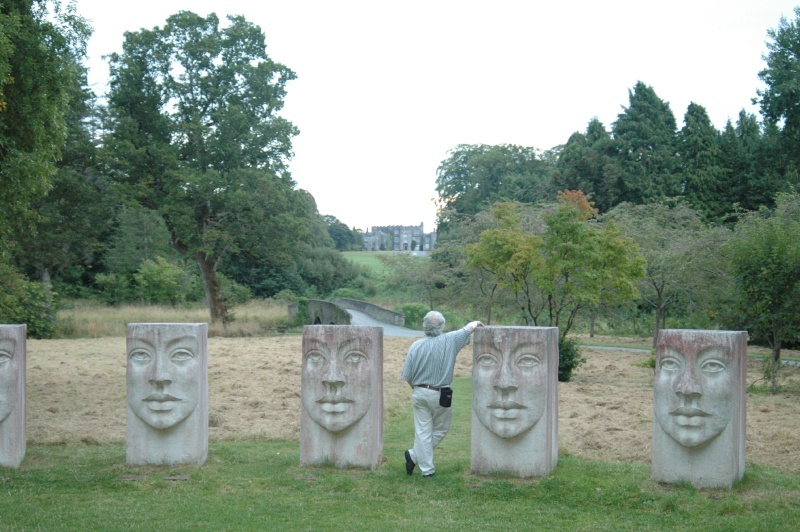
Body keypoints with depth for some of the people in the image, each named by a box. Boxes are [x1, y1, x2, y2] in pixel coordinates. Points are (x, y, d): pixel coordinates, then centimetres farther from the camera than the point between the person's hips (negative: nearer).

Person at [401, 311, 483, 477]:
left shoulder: (416, 346, -7)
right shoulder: (449, 341, -11)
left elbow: (407, 376, -2)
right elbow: (469, 327, 6)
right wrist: (476, 324, 28)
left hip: (419, 393, 2)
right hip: (439, 395, -2)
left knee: (422, 431, 8)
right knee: (440, 430, 14)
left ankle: (426, 469, 10)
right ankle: (415, 455, 8)